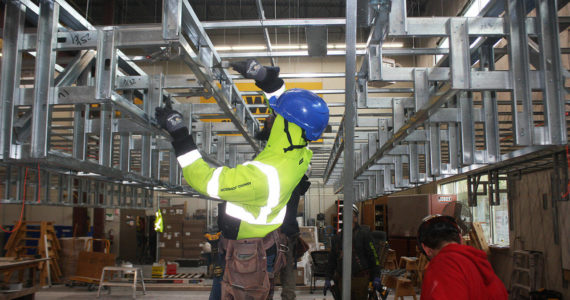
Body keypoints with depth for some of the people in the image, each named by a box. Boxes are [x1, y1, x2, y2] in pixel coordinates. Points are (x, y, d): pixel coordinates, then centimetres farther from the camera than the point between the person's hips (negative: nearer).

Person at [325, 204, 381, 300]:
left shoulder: (364, 234, 0)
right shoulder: (337, 238, 12)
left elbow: (373, 255, -3)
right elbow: (331, 259, 17)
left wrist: (376, 277, -7)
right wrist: (328, 279, 14)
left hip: (360, 279, -4)